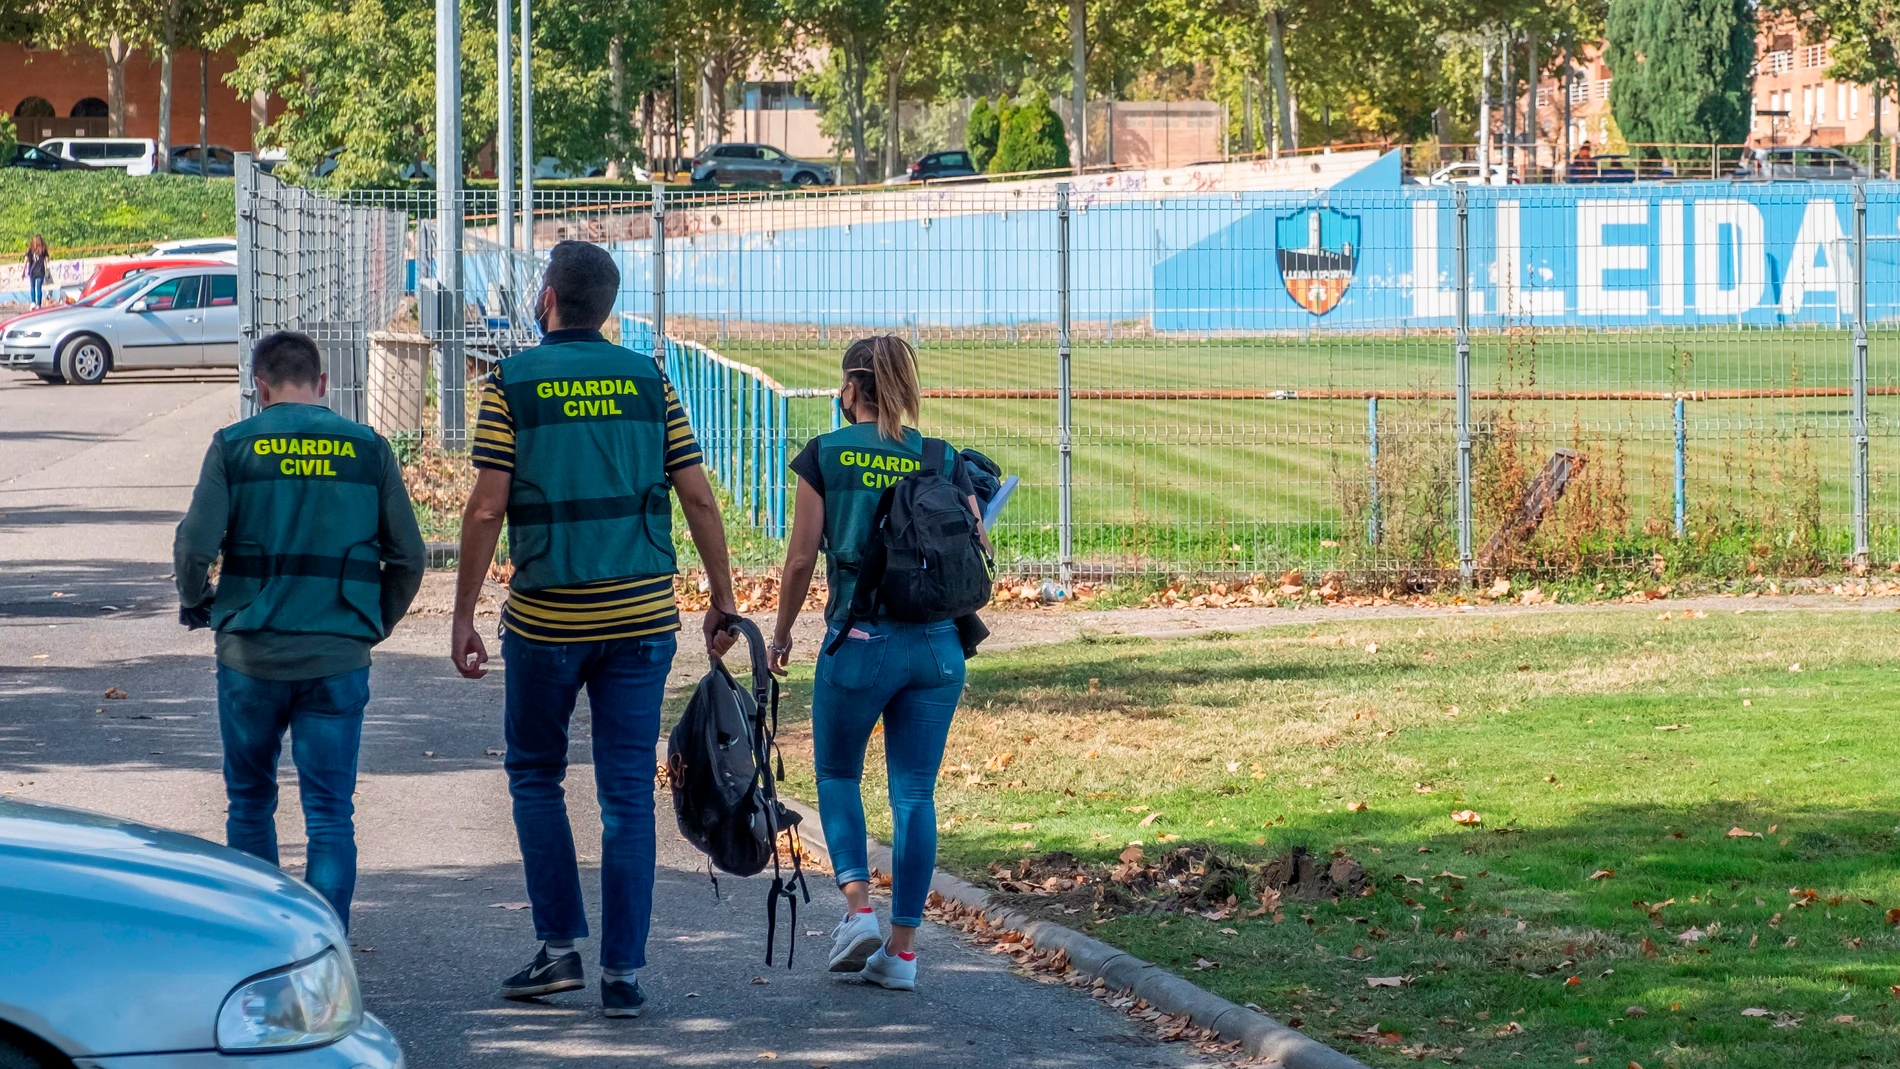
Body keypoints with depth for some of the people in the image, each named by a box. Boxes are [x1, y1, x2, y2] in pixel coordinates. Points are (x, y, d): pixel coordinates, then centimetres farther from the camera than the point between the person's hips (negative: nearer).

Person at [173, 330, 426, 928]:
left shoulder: (234, 447, -2)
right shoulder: (368, 450, 2)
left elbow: (194, 546, -10)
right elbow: (409, 557, 3)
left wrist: (198, 606, 9)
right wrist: (377, 623, 19)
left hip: (250, 654, 0)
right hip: (338, 658, 0)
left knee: (251, 805, 16)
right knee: (331, 815, 2)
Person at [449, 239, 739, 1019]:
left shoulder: (512, 384, -3)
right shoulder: (648, 381, 4)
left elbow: (487, 508, -7)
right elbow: (698, 497, 1)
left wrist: (464, 617, -2)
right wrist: (722, 601, 9)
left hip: (546, 618, -2)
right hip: (641, 615, 2)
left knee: (535, 774, 16)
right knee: (628, 791, 4)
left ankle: (560, 947, 9)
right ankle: (623, 971, 2)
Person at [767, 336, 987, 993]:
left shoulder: (826, 455, -2)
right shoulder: (943, 461, 5)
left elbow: (801, 559, -2)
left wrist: (781, 633, 12)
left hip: (860, 638, -2)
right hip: (937, 644, 2)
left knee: (837, 773, 17)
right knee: (915, 791, 8)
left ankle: (858, 907, -2)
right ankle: (902, 949, 6)